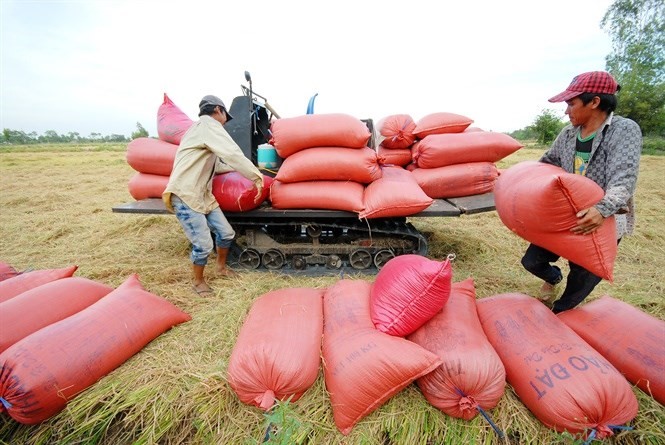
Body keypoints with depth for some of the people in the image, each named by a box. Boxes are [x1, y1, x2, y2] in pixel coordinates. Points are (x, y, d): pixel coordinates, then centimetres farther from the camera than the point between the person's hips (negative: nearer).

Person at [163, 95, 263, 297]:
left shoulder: (205, 129, 22)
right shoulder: (208, 125, -11)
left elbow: (216, 165, 22)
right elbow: (232, 153, -24)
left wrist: (242, 167, 23)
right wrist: (256, 177, -21)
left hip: (203, 195, 10)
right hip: (185, 196, -10)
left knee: (226, 233, 10)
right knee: (204, 245, -8)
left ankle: (221, 267, 34)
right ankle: (197, 281, 17)